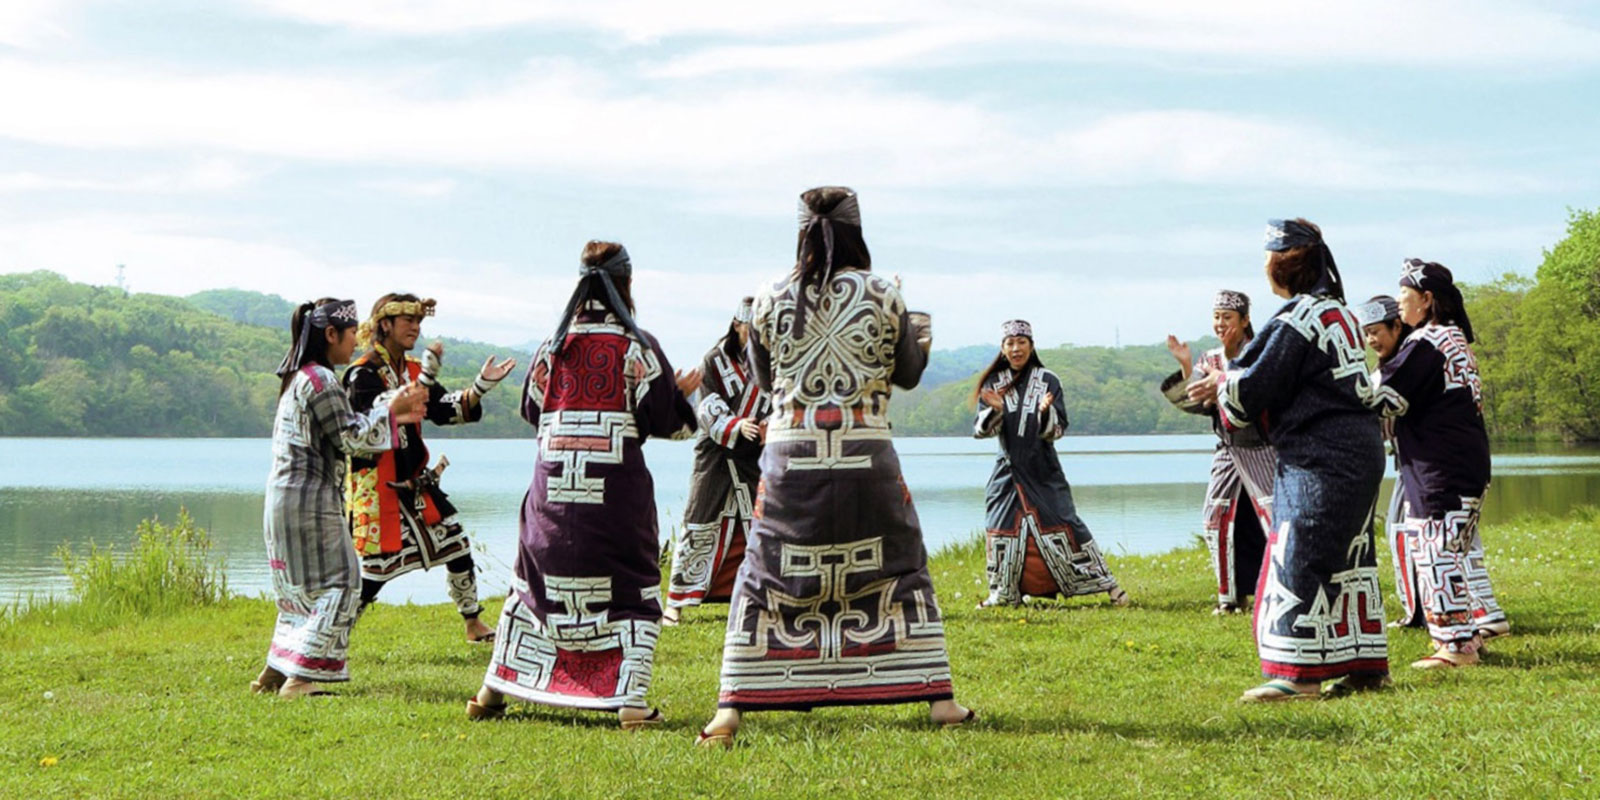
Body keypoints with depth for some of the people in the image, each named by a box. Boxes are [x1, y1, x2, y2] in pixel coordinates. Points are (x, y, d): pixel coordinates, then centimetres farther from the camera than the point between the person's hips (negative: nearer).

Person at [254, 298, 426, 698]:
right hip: (310, 500, -10)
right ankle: (301, 678, -9)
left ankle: (275, 673, 18)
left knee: (301, 587, 17)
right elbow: (351, 439, -14)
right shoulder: (320, 380, -14)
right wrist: (389, 411, -2)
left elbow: (339, 431, 22)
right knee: (337, 583, -6)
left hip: (286, 496, 10)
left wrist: (392, 415, 18)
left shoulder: (299, 378, 17)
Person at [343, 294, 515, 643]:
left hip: (414, 482, 8)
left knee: (456, 546, 10)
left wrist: (481, 386, -9)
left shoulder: (414, 370, 11)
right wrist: (425, 379, -34)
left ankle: (474, 624, 25)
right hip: (375, 486, -8)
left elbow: (448, 410, 5)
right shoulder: (363, 374, -13)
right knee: (372, 568, -10)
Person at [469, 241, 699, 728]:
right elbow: (668, 420, -5)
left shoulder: (553, 346, 5)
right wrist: (683, 391, 14)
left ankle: (492, 692, 21)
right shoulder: (637, 347, -5)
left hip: (553, 486, 4)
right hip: (616, 492, -3)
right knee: (633, 592, 5)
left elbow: (531, 409, 15)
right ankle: (630, 700, -6)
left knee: (533, 584, 16)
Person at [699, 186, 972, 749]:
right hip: (866, 459, 0)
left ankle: (731, 708, 0)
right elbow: (908, 374, 10)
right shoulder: (882, 297, -2)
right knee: (899, 571, 13)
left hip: (791, 456, 0)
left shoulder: (770, 299, -1)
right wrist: (923, 335, 30)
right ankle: (937, 699, 13)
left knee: (764, 578, 7)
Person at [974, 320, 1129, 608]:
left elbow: (1056, 430, -5)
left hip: (1043, 469, -2)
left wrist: (1045, 411, -26)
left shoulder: (1048, 381, -2)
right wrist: (994, 410, -21)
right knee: (1001, 527, 3)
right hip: (1007, 469, 3)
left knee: (1063, 524, -7)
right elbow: (981, 430, -2)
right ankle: (1002, 592, 17)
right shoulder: (993, 383, 3)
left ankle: (1106, 583, -1)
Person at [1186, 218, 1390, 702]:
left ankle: (1296, 672, -10)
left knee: (1297, 559, -8)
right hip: (1359, 449, 10)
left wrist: (1223, 384, 9)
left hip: (1320, 458, -10)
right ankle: (1367, 665, 16)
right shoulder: (1337, 312, 16)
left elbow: (1254, 389, -12)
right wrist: (1227, 383, 19)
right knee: (1347, 556, 13)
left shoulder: (1296, 321, -14)